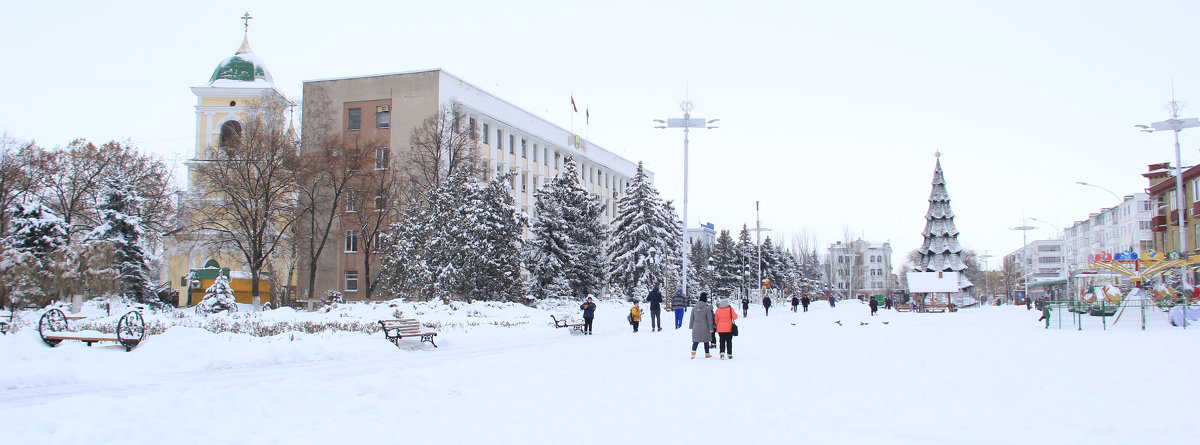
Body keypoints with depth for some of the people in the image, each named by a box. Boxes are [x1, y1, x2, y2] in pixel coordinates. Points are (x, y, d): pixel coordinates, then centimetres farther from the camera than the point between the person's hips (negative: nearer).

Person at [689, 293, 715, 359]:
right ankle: (707, 354, 20)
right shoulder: (707, 308, -11)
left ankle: (693, 351, -13)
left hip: (696, 328, 3)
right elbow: (709, 319, -8)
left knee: (695, 340, 6)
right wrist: (711, 329, -2)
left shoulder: (694, 307, 1)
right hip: (705, 328, -3)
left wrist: (690, 326, 19)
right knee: (706, 341, 10)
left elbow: (692, 318, 9)